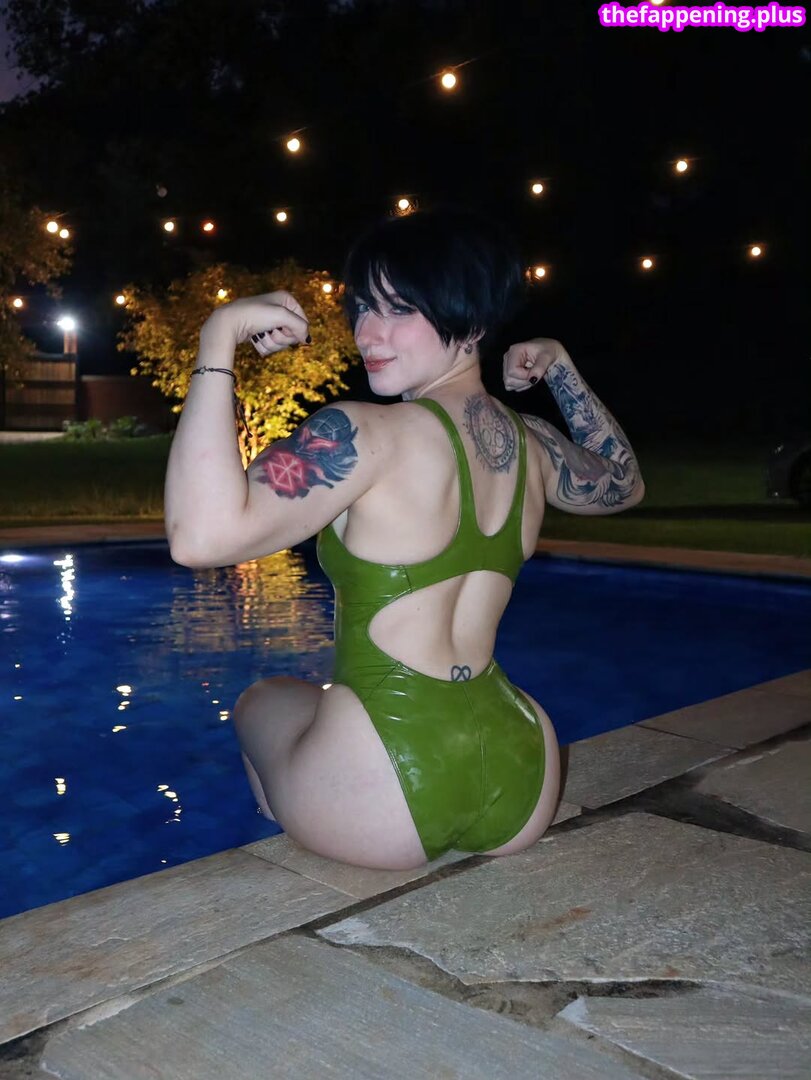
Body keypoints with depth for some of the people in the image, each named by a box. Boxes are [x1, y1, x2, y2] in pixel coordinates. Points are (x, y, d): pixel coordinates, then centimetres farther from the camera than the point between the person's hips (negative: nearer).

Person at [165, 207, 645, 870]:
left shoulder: (367, 435, -19)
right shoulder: (533, 446, 4)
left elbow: (200, 535, -29)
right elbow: (624, 483, 26)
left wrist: (219, 343, -23)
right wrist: (561, 368, 26)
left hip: (389, 802, -6)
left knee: (264, 701, 29)